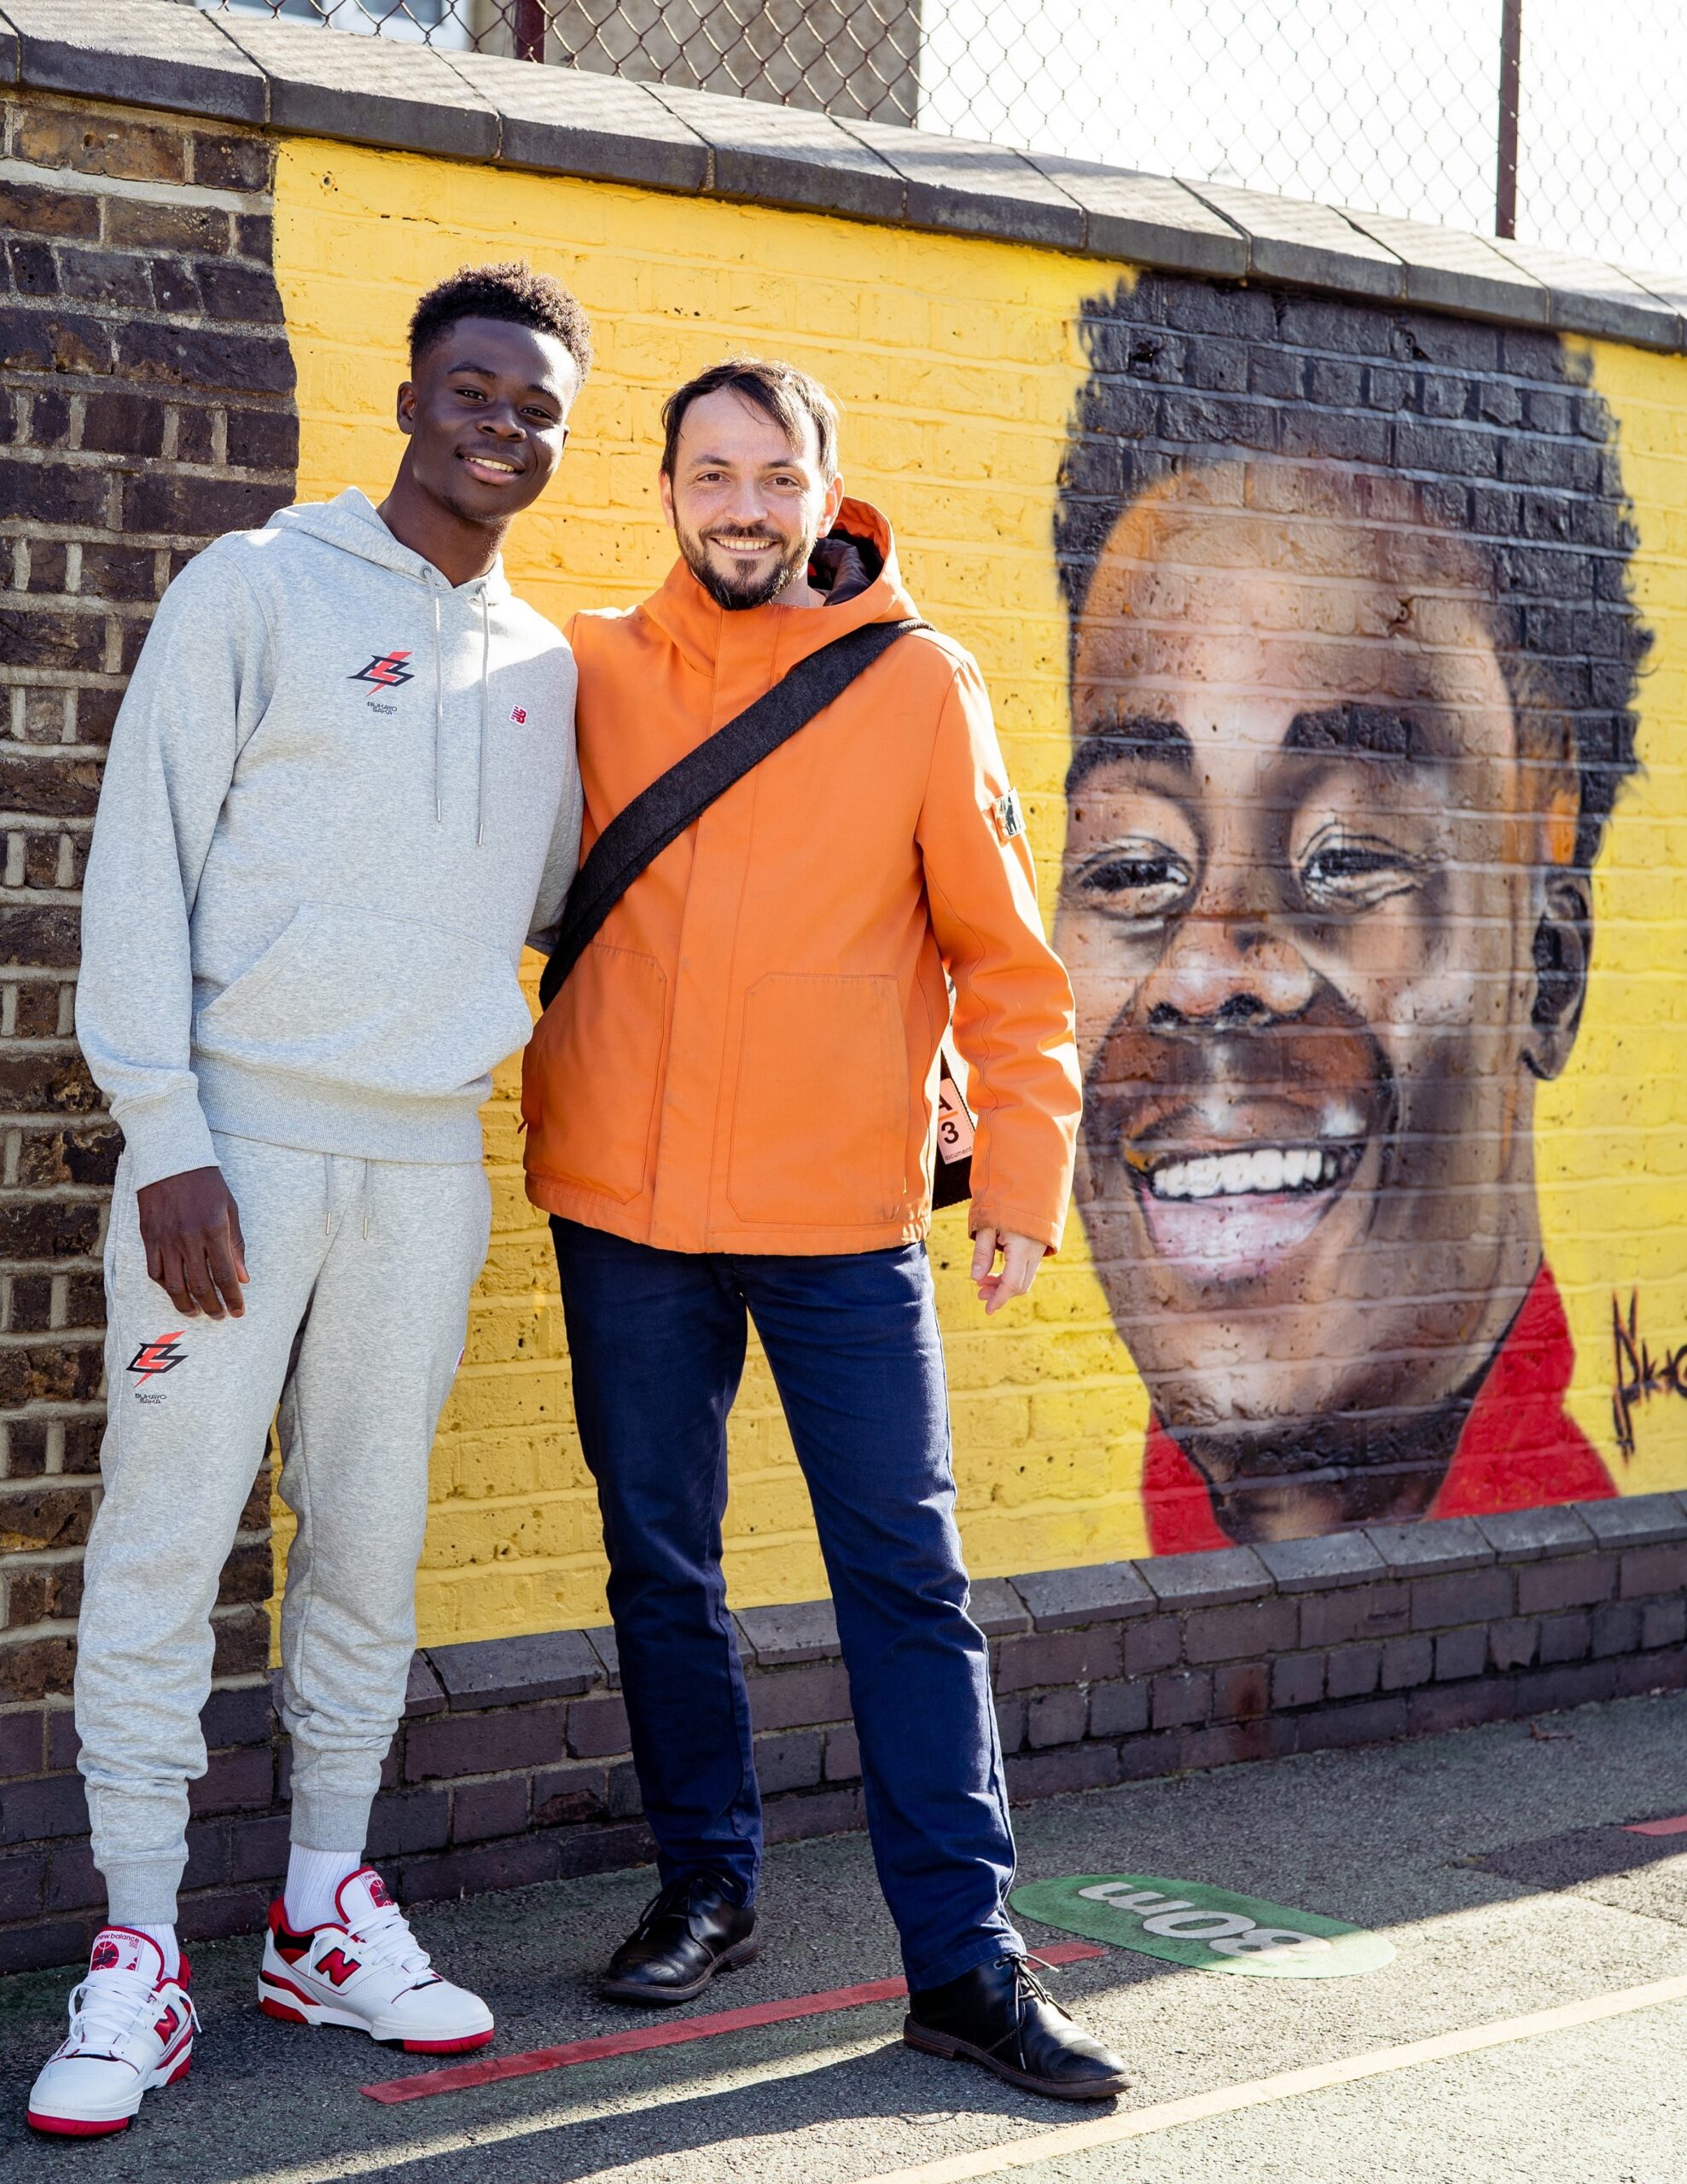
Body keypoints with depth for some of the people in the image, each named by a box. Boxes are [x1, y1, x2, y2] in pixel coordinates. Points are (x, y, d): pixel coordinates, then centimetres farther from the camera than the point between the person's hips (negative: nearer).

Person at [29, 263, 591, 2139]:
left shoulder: (544, 664, 15)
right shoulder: (258, 590, 0)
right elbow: (141, 869, -5)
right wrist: (166, 1132, -12)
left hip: (428, 1160, 5)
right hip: (237, 1139, -4)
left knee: (371, 1542, 9)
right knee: (165, 1535, -4)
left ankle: (323, 1916, 21)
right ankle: (140, 1956, 5)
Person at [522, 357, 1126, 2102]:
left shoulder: (921, 687, -1)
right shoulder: (589, 671, 4)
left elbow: (1002, 955, 1)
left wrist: (1024, 1171, -6)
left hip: (842, 1214, -2)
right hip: (622, 1201, 2)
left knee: (907, 1579, -1)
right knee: (660, 1565, 11)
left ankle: (962, 1958, 4)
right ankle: (706, 1882, 28)